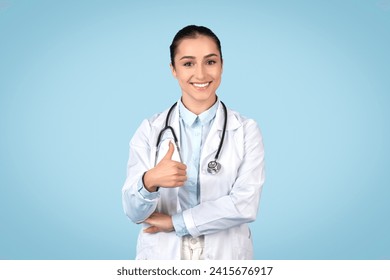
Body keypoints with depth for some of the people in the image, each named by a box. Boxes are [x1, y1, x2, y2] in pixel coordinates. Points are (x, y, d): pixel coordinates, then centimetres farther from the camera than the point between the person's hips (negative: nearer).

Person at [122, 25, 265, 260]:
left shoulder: (246, 130, -6)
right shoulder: (150, 130, -5)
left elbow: (245, 206, -15)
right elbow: (134, 212, -9)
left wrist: (174, 222, -14)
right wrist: (149, 181, -29)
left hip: (225, 255, 0)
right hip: (162, 256, 1)